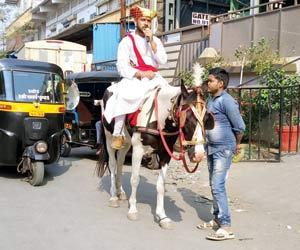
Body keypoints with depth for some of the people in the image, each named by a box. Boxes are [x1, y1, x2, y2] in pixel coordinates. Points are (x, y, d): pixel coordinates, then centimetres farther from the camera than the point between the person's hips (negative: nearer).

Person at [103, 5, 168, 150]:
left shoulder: (156, 40, 16)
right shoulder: (127, 41, 3)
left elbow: (163, 61, 0)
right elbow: (122, 67, -6)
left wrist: (151, 41, -7)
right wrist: (141, 74, -19)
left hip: (153, 79, 4)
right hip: (133, 79, -3)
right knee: (123, 97, -33)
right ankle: (118, 134, -25)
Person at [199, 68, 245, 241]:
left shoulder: (226, 101, -16)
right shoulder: (211, 100, 10)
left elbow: (240, 126, -15)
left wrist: (237, 145, -2)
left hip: (223, 150, -9)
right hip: (211, 149, 9)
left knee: (218, 186, -11)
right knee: (214, 185, 16)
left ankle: (226, 227, -5)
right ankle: (218, 219, 29)